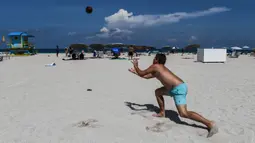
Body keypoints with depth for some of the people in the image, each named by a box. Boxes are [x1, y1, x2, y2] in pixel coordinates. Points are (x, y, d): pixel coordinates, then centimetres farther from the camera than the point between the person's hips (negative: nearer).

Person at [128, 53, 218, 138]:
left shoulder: (155, 66, 0)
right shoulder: (158, 69, 27)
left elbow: (141, 73, 7)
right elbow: (146, 76, 37)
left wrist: (135, 65, 24)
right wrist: (135, 72, 43)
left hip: (178, 89, -10)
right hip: (178, 87, 10)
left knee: (183, 114, -18)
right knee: (158, 92, 24)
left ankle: (210, 124, -19)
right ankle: (162, 113, 29)